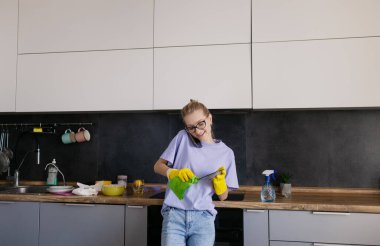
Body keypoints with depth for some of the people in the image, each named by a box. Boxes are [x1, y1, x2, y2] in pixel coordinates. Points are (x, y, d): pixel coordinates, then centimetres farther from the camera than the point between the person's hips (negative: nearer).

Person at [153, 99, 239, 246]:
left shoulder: (226, 152, 6)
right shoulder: (182, 138, 3)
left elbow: (223, 196, 9)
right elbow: (158, 166, 6)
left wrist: (220, 181, -12)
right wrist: (174, 173, -13)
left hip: (203, 218, 1)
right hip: (174, 215, -1)